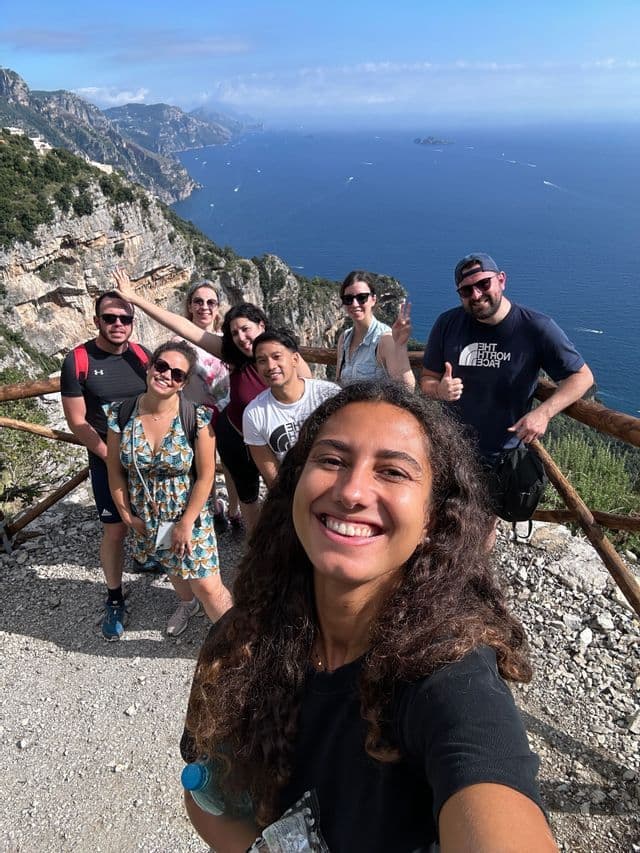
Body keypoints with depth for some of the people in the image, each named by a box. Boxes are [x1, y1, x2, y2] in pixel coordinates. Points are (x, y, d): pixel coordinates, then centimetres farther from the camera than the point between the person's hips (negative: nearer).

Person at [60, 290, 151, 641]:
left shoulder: (142, 355, -2)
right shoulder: (77, 360, -12)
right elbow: (77, 422, -10)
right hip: (107, 458, -3)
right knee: (115, 529, 0)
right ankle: (114, 599, 17)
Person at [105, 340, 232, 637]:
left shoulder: (197, 416, -21)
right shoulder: (120, 413, -12)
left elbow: (206, 476, -16)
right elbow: (115, 469, -2)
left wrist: (186, 524, -14)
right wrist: (126, 513, -1)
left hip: (189, 515, -4)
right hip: (145, 518, 4)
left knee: (206, 585, -3)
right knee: (172, 567, 28)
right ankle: (187, 603, 60)